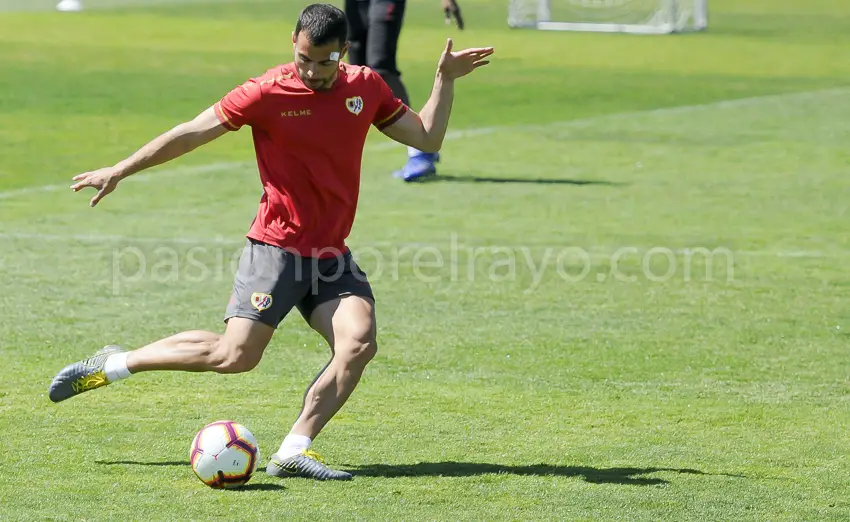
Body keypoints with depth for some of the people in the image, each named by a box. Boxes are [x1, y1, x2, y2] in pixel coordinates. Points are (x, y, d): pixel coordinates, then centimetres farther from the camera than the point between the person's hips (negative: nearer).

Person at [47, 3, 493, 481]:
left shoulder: (366, 87, 5)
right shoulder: (268, 93, -10)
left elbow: (428, 138, 13)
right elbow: (191, 134, -4)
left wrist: (446, 80, 2)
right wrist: (119, 171, -2)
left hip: (333, 254, 5)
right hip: (277, 248, -5)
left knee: (359, 344, -19)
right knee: (234, 355, -13)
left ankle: (294, 452, -15)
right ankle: (113, 365, 4)